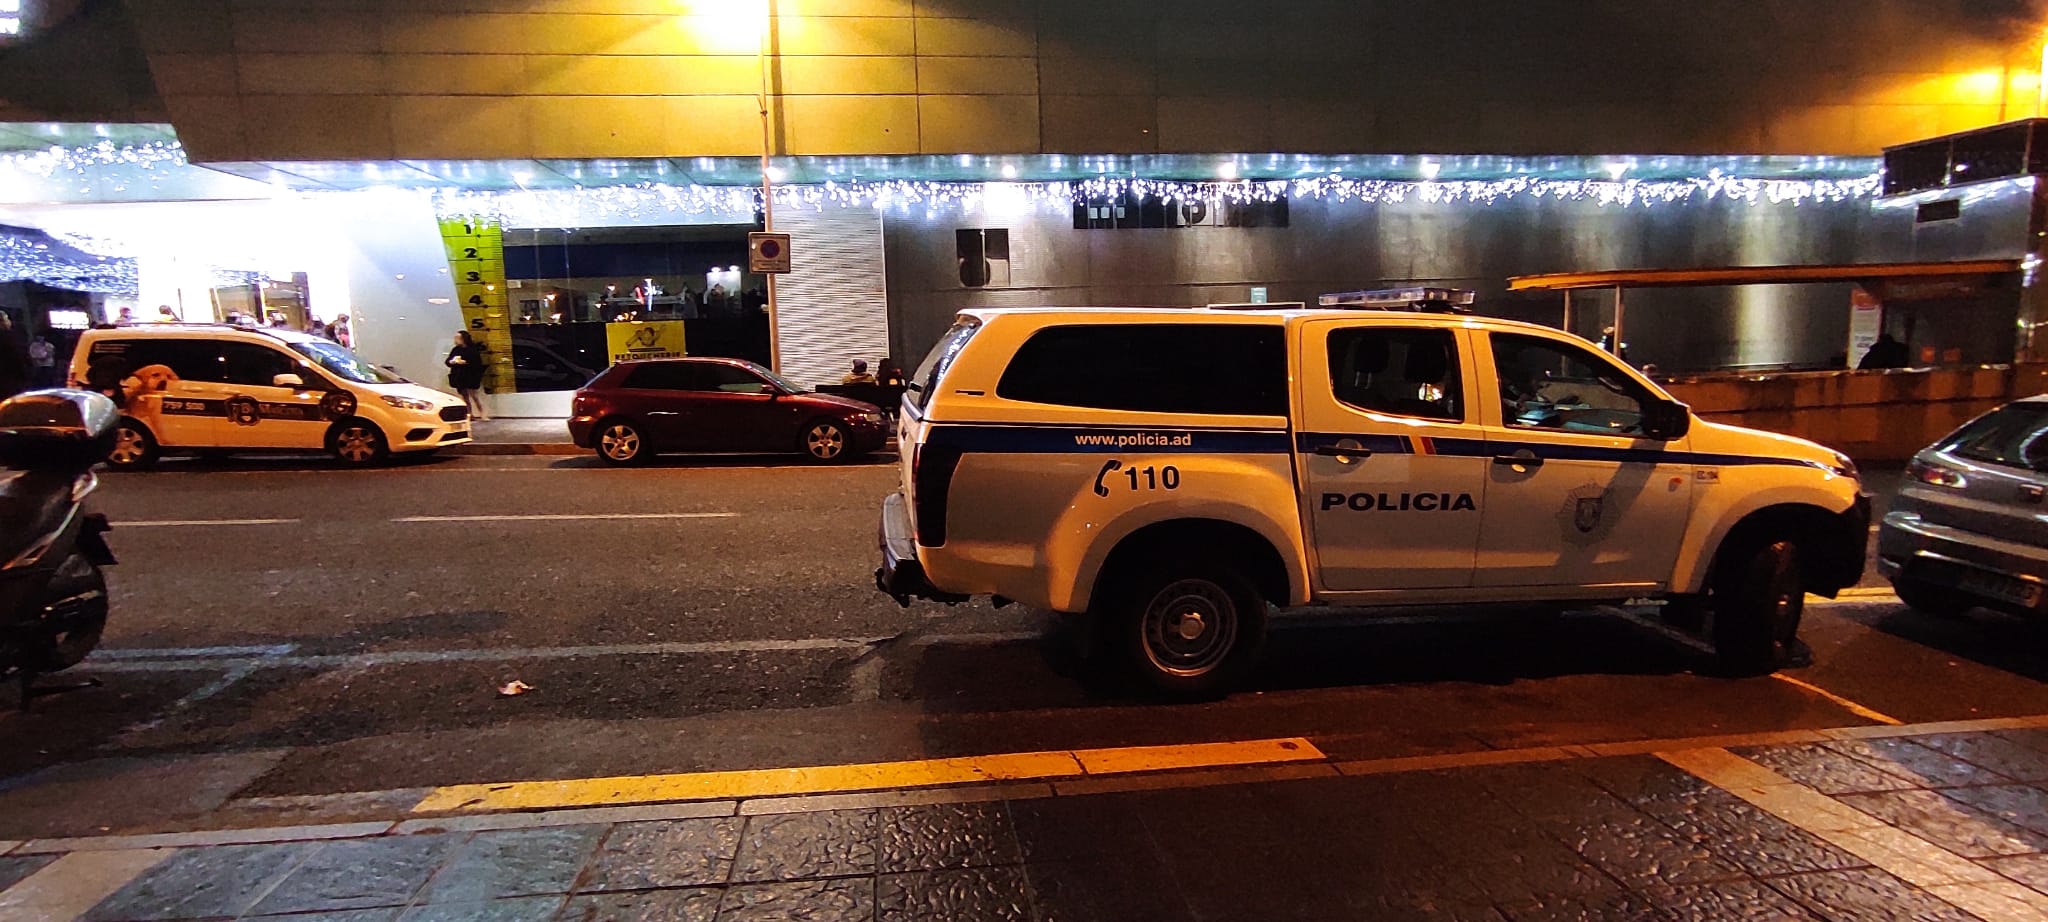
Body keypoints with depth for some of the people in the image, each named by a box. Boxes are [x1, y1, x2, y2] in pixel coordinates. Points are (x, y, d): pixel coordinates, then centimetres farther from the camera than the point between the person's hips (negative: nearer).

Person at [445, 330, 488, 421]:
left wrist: (465, 362, -18)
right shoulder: (456, 350, 10)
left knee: (473, 395, -10)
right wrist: (452, 362, -12)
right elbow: (447, 361, 8)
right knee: (464, 396, 10)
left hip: (470, 377, -7)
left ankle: (482, 414, -5)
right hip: (459, 377, 7)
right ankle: (470, 414, 18)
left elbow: (477, 363, -15)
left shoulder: (473, 350, -9)